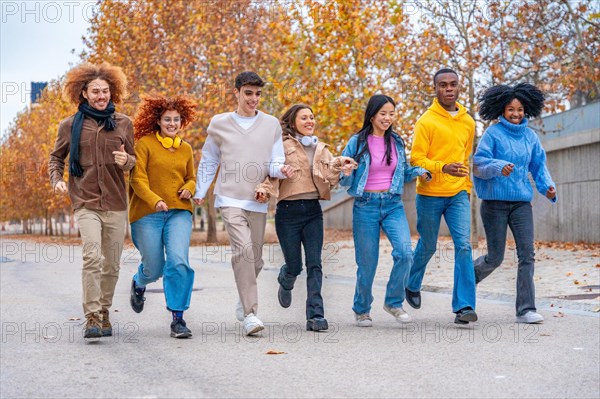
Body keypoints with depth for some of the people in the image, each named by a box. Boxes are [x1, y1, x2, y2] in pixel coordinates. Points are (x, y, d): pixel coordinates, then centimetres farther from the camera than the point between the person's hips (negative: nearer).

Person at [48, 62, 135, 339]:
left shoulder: (123, 123, 8)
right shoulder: (70, 125, 5)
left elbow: (133, 161, 14)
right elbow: (56, 158, 16)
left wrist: (126, 160, -9)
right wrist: (57, 180, -3)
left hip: (116, 204, 2)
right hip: (85, 203, -2)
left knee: (111, 265, 7)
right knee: (92, 257, -20)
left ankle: (104, 314, 23)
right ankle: (91, 318, -18)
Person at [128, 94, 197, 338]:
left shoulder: (185, 149, 12)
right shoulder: (145, 144, -2)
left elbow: (191, 178, 24)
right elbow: (137, 179, -8)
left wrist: (189, 188, 0)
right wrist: (154, 200, -24)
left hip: (179, 212, 3)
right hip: (148, 214, -2)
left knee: (178, 262, -17)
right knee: (154, 268, 6)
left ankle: (178, 319, -9)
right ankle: (138, 284, 45)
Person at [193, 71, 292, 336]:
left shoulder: (272, 125, 8)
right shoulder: (219, 124, 7)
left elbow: (275, 163, 6)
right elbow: (208, 162, 17)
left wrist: (281, 170, -16)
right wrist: (200, 192, 14)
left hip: (258, 201, 3)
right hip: (230, 199, -3)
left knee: (255, 259, 9)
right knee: (243, 249, -21)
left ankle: (244, 303, 34)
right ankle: (250, 314, -22)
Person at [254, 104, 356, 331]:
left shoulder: (321, 149, 15)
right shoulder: (283, 146, 0)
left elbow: (330, 179, 6)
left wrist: (338, 166, -13)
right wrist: (264, 190, -27)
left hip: (313, 211, 4)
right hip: (288, 211, -3)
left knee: (314, 264, -6)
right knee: (294, 266, 3)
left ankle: (315, 315, -7)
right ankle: (285, 284, 40)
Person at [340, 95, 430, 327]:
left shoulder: (396, 142, 9)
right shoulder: (357, 142, -2)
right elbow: (345, 181, 0)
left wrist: (419, 172, 0)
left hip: (393, 204, 3)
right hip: (366, 205, -3)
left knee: (405, 253, -16)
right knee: (367, 262, 2)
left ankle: (393, 302, 5)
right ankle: (362, 310, 24)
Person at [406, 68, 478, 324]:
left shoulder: (468, 122, 9)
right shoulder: (426, 121, -8)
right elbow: (416, 159, -13)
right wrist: (443, 167, -28)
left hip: (458, 195, 3)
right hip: (430, 195, -3)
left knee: (464, 246, -11)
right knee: (427, 246, 12)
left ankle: (464, 306, -9)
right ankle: (412, 286, 41)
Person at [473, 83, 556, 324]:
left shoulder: (530, 136, 11)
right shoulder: (493, 133, -3)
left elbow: (539, 165, 16)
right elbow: (479, 164, -8)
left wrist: (547, 186, 0)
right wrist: (499, 167, -27)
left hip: (522, 202, 4)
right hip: (495, 202, -4)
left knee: (527, 254, -6)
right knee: (495, 258, 0)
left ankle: (525, 309, -3)